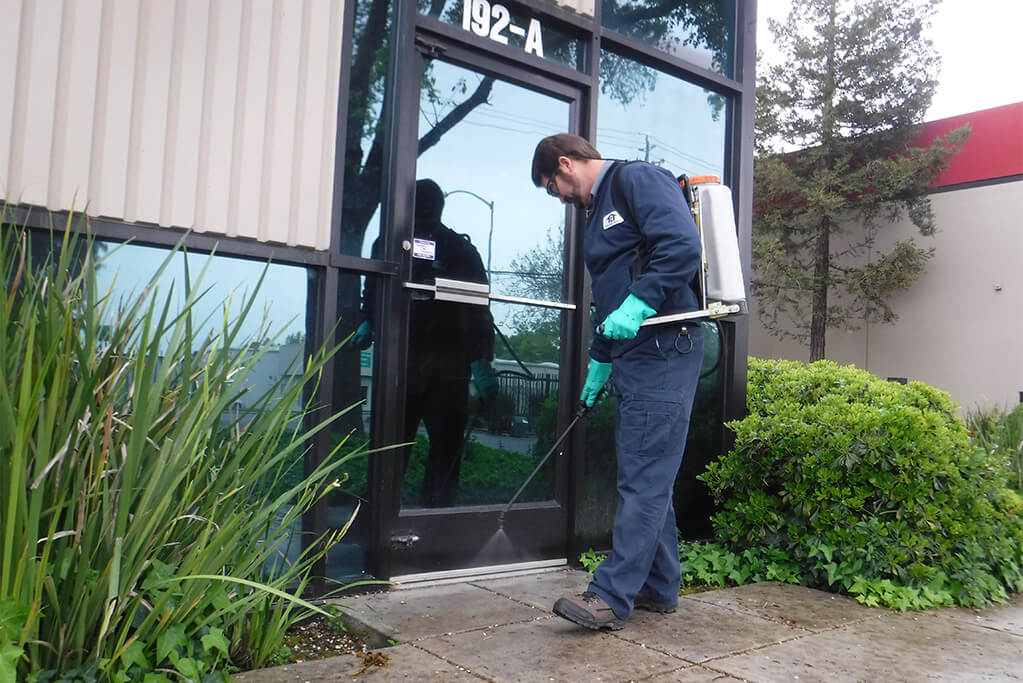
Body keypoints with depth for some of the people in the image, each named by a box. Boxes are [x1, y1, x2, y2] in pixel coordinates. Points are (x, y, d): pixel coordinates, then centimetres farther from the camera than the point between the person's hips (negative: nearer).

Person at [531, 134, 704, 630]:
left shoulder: (637, 179, -4)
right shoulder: (598, 210, 25)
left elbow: (683, 246, -20)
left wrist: (639, 302, -25)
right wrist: (599, 364, 30)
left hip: (662, 351, -10)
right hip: (635, 354, 10)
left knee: (643, 478, -7)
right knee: (648, 476, 13)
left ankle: (611, 597, -3)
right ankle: (659, 588, 23)